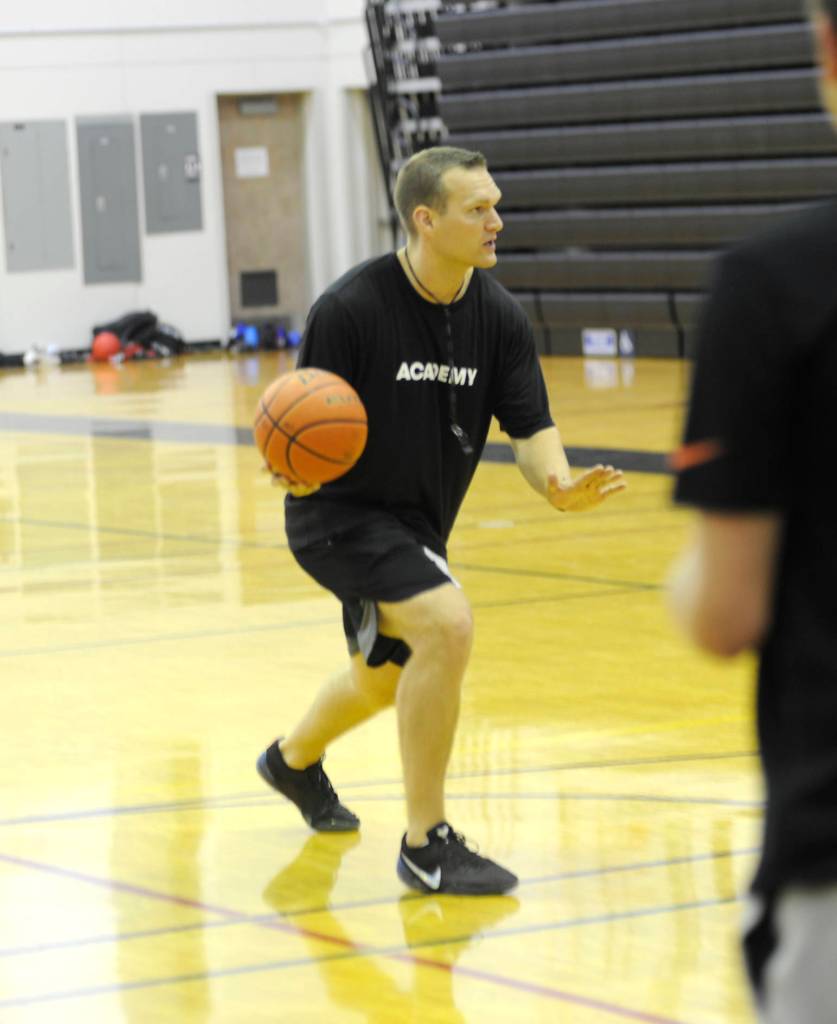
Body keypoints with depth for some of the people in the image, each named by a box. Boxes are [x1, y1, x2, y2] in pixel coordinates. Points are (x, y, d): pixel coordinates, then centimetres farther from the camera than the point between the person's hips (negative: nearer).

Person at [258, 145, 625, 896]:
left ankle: (294, 759, 61)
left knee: (385, 678, 26)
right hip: (339, 512, -7)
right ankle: (427, 846, -18)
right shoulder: (352, 308, -21)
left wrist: (559, 485, -29)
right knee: (446, 624, -28)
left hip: (414, 523, 7)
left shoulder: (500, 317, -6)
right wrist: (300, 467, -40)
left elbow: (529, 426, -8)